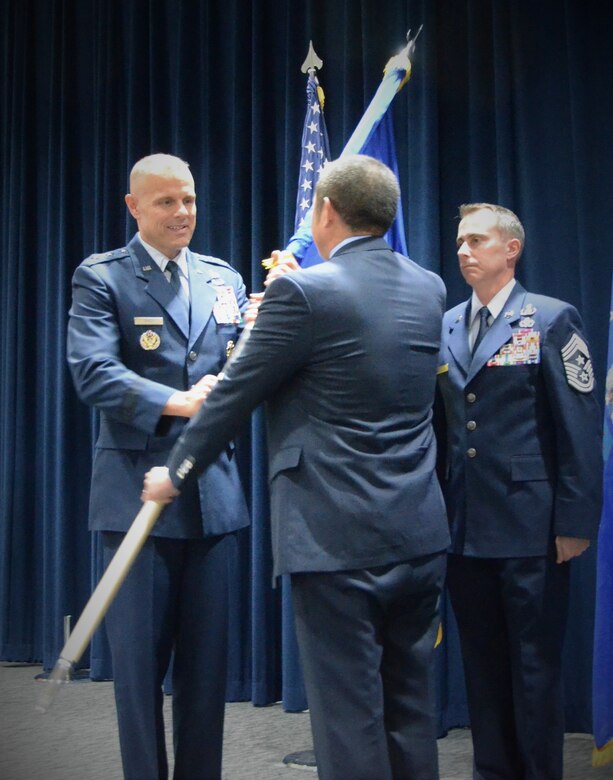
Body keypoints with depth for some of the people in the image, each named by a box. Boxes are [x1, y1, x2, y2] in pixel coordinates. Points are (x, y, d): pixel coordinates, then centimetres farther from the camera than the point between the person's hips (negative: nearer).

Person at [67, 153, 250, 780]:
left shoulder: (223, 279, 14)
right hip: (138, 490, -4)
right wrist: (180, 403, -24)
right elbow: (92, 372, -14)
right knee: (140, 656, 4)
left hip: (213, 490, 4)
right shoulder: (101, 277, 0)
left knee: (207, 655, 11)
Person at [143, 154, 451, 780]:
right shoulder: (429, 288, 7)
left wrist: (175, 473, 10)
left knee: (349, 717, 4)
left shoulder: (304, 291, -12)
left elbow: (234, 396, -5)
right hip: (420, 537, 7)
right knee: (411, 710, 17)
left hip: (338, 540, -6)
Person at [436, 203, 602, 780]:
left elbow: (580, 429, -7)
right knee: (481, 662, 13)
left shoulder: (552, 320, -3)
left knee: (534, 664, 4)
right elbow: (440, 426, 10)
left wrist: (576, 521, -11)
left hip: (528, 527, -5)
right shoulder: (445, 327, 11)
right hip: (463, 528, 5)